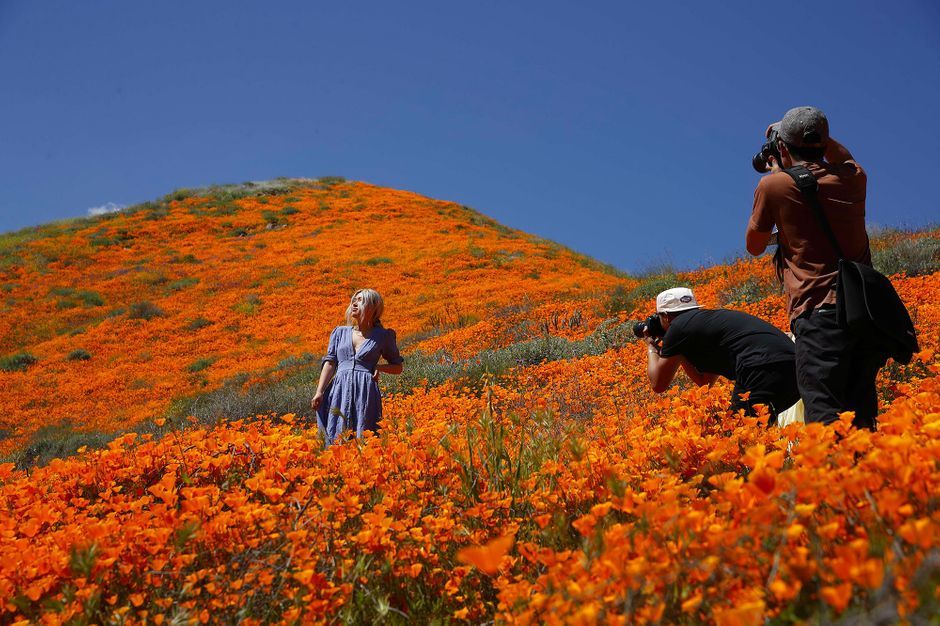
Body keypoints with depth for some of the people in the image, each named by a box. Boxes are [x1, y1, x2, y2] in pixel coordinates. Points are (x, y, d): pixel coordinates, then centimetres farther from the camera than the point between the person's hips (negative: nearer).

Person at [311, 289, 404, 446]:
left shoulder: (383, 335, 12)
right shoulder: (340, 332, 18)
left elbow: (398, 367, 20)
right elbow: (330, 363, 10)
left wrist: (379, 367, -2)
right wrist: (319, 392, -4)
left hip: (366, 392, -2)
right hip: (340, 390, 2)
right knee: (336, 440, -7)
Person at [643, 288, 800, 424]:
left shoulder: (678, 326, 8)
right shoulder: (709, 319, 32)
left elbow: (658, 384, 16)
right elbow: (705, 381, 40)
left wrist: (652, 349, 31)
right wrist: (679, 352, 42)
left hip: (763, 370, -9)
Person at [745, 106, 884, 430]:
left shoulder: (774, 185, 0)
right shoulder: (854, 179, 15)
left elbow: (754, 246, 16)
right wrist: (819, 137, 33)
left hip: (820, 313, -6)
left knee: (824, 420, -16)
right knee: (861, 421, 10)